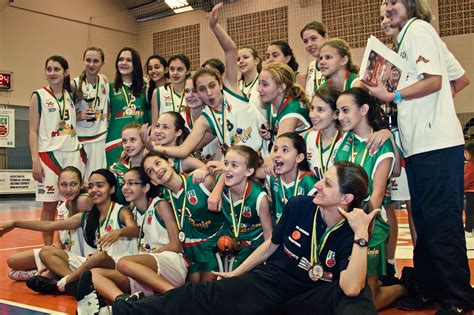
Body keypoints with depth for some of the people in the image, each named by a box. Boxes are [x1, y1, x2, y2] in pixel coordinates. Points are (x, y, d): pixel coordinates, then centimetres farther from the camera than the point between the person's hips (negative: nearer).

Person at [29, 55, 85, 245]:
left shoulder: (71, 96, 13)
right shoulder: (39, 96, 2)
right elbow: (33, 131, -2)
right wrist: (35, 160, -10)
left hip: (73, 154, 4)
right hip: (49, 154, -3)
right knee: (49, 204, 0)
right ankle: (48, 247, 10)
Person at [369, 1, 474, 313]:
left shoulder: (418, 29, -3)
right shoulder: (408, 36, 23)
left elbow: (434, 80, -14)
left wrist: (393, 95, -15)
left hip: (437, 144, -10)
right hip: (419, 144, 10)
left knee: (442, 221, -5)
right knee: (425, 220, 13)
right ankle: (428, 289, 22)